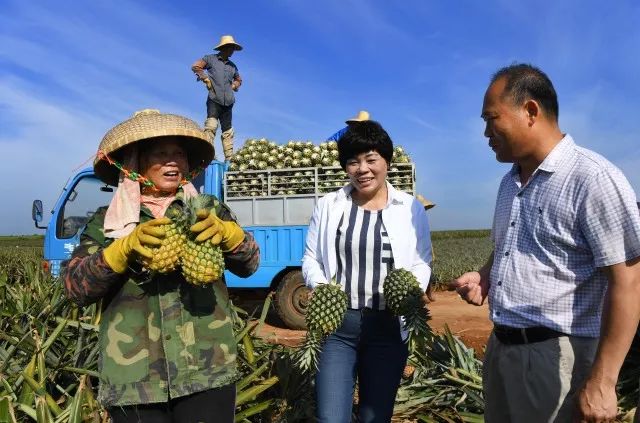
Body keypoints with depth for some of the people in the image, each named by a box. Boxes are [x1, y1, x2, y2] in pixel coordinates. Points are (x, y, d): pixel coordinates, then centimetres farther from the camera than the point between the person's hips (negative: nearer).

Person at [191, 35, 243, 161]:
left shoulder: (233, 66, 20)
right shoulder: (211, 59, 7)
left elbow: (239, 80, 34)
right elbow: (195, 66, 1)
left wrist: (234, 86, 14)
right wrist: (206, 79, -6)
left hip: (228, 103, 5)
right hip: (214, 100, -5)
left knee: (228, 131, 3)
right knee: (211, 126, -22)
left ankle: (229, 159, 4)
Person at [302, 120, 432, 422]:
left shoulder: (411, 208, 3)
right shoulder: (328, 205, 4)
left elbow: (422, 261, 6)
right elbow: (310, 258, 7)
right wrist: (319, 287, -13)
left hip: (388, 327, 1)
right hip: (335, 324, 0)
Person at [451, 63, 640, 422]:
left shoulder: (593, 178, -15)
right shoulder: (511, 181, 10)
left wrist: (601, 382, -19)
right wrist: (485, 277, 2)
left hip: (555, 355, -7)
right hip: (500, 348, 8)